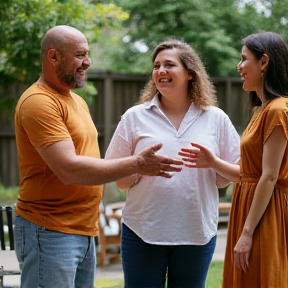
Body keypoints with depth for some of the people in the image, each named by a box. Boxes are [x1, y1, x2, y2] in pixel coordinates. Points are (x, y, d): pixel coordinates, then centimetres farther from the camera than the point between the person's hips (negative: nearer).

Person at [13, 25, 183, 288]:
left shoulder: (77, 101, 16)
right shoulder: (39, 102, -15)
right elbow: (69, 169, -23)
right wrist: (135, 165, -21)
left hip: (85, 232, 9)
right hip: (50, 233, -9)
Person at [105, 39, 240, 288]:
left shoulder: (215, 119, 5)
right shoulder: (135, 117, 3)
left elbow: (226, 179, 7)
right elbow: (120, 182, 4)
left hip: (197, 232, 1)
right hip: (143, 230, -1)